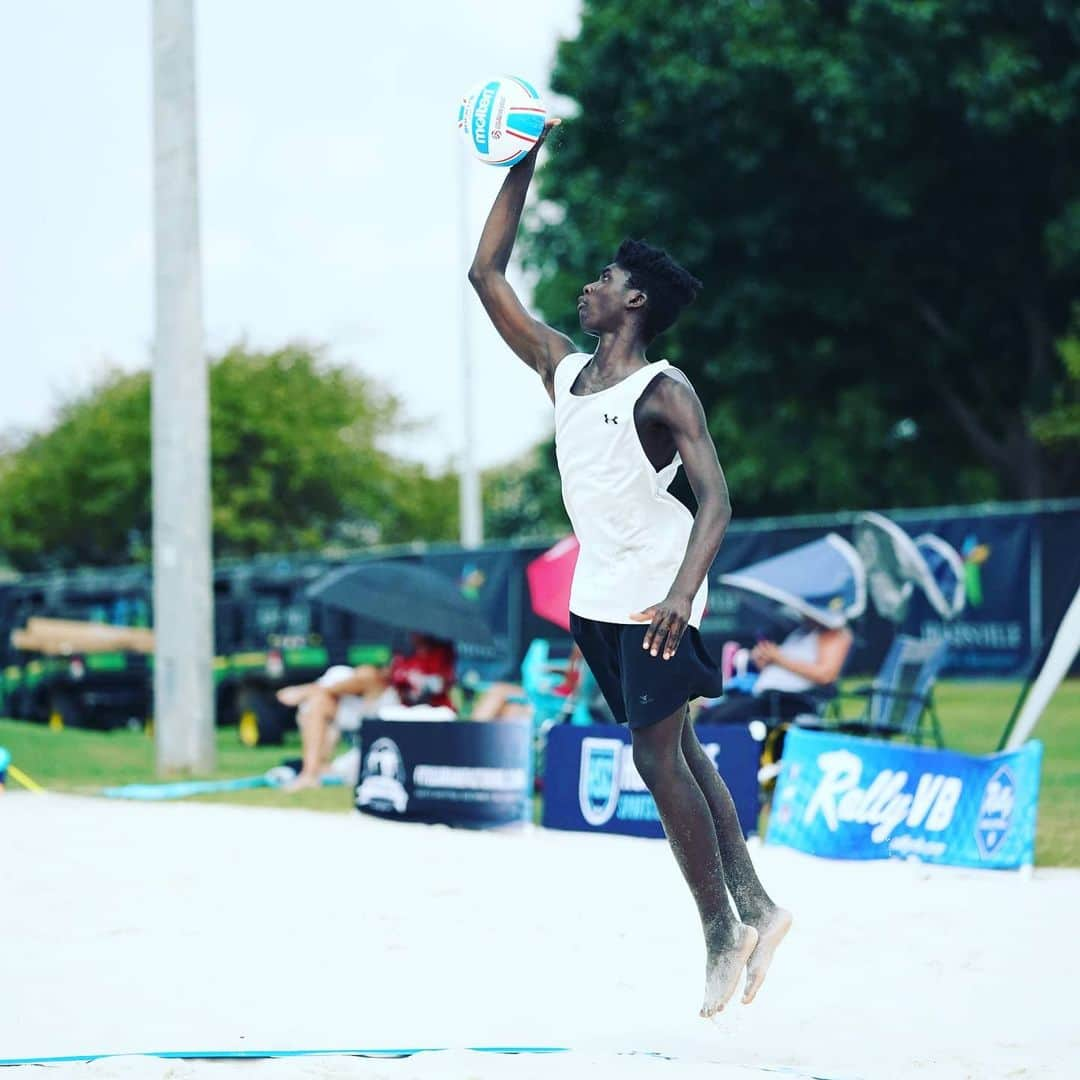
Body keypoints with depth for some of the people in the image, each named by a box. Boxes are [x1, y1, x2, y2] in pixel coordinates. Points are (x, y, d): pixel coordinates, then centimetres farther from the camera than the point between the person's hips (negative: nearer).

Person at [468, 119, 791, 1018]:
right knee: (675, 751, 9)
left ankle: (724, 929, 0)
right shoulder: (562, 369, 7)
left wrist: (682, 594, -38)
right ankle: (755, 909, 15)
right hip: (599, 593, 8)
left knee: (658, 756, -8)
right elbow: (488, 276, 12)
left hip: (655, 592, -8)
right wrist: (521, 169, 9)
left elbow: (715, 501, -23)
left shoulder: (665, 392, -14)